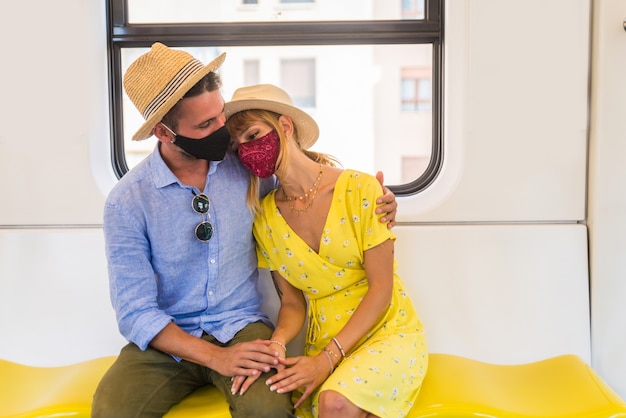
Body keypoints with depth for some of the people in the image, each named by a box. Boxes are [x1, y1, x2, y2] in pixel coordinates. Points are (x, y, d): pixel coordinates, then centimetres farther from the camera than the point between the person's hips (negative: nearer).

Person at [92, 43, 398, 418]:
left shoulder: (246, 164, -3)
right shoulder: (127, 203, -10)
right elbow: (135, 312, -10)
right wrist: (215, 358, -23)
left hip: (241, 327, 1)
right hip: (167, 340, 0)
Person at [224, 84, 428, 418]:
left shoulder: (359, 189, -12)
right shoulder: (265, 218, 0)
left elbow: (381, 288, -11)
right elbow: (293, 303, 5)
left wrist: (327, 359, -19)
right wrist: (275, 344, -18)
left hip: (388, 333, -3)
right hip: (323, 345, 4)